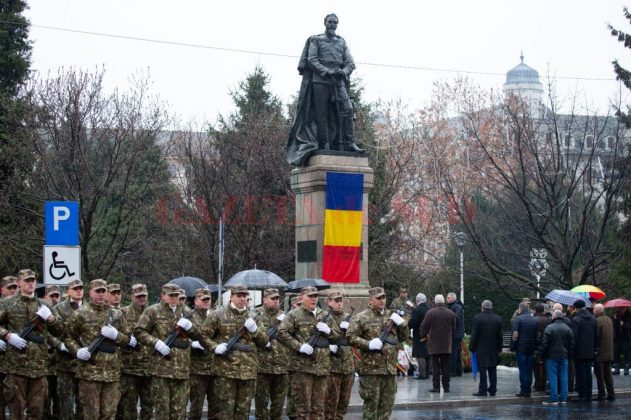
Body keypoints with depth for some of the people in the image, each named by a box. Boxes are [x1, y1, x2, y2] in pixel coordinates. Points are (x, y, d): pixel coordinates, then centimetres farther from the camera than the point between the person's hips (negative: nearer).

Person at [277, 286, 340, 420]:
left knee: (318, 408, 9)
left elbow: (337, 337, 20)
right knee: (303, 408, -2)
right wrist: (299, 346, -18)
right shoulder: (294, 315, -1)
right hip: (302, 367, -5)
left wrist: (328, 331, -1)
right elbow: (282, 333, -10)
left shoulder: (325, 315, 17)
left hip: (323, 368, 5)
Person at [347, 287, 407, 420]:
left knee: (387, 404, 10)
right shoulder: (361, 318, -2)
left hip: (391, 368, 6)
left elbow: (403, 337, 20)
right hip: (371, 369, -6)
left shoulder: (391, 316, 16)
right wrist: (369, 344, -19)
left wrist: (402, 323, 1)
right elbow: (351, 337, -8)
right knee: (371, 404, -2)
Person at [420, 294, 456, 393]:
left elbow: (424, 327, -5)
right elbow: (453, 328, 9)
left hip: (434, 344, -3)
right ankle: (446, 387, 8)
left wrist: (424, 335, 15)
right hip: (447, 344, 3)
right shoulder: (451, 313, 2)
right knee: (446, 367, 8)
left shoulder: (430, 313, -10)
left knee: (435, 366, 2)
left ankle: (436, 386, -1)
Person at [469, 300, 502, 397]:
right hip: (494, 349, 4)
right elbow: (500, 336, 6)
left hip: (481, 348, -4)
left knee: (482, 370, -2)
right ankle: (492, 390, 11)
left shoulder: (477, 318, -10)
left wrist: (472, 347, -1)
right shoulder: (498, 319, 2)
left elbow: (474, 335, -8)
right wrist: (499, 349, 13)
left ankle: (483, 390, -4)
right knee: (492, 370, 9)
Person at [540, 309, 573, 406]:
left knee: (553, 377, -2)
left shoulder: (549, 328, -11)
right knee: (563, 377, 8)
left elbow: (544, 343, -11)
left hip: (552, 356, -5)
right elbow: (572, 344, 10)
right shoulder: (567, 328, 6)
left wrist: (543, 355, -1)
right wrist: (569, 355, 16)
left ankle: (554, 398, -3)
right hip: (564, 357, 5)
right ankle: (563, 398, 9)